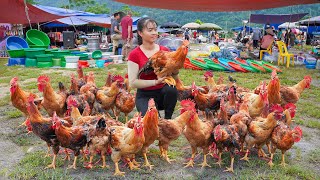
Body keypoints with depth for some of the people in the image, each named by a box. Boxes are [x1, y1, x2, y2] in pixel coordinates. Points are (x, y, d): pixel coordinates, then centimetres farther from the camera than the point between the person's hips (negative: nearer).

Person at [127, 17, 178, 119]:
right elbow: (133, 83, -15)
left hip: (163, 92, 3)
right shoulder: (135, 54, -8)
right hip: (145, 95, -3)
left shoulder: (164, 51, 0)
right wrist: (156, 81, -24)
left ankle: (167, 119, -6)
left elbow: (174, 77, 2)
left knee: (171, 89, -31)